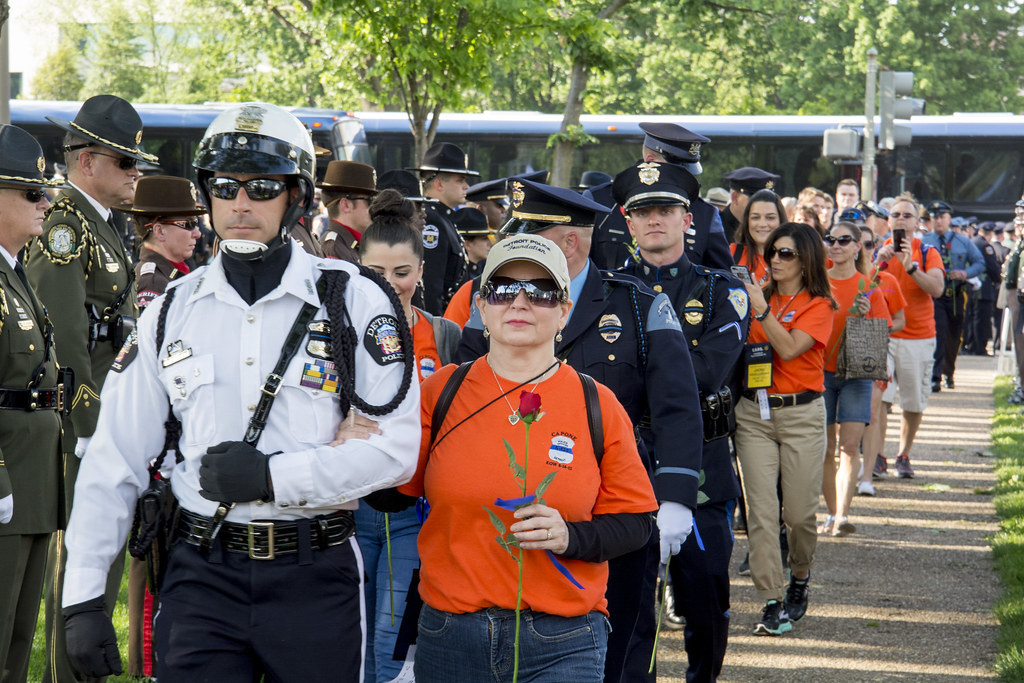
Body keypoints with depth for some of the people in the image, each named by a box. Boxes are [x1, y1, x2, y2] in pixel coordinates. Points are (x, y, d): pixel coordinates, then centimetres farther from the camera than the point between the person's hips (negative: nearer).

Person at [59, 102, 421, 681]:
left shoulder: (354, 299, -1)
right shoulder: (173, 311, 8)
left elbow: (397, 447, -8)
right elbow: (115, 460, 9)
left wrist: (273, 476, -16)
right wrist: (83, 597, 4)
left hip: (316, 574, -2)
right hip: (203, 573, 2)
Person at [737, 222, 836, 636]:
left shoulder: (818, 306, -1)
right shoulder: (760, 298, 10)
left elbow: (789, 349, -16)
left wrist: (760, 309, -18)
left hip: (801, 413, -3)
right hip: (753, 412, 3)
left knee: (799, 512, 2)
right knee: (761, 512, -6)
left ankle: (799, 579, 30)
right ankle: (772, 602, -4)